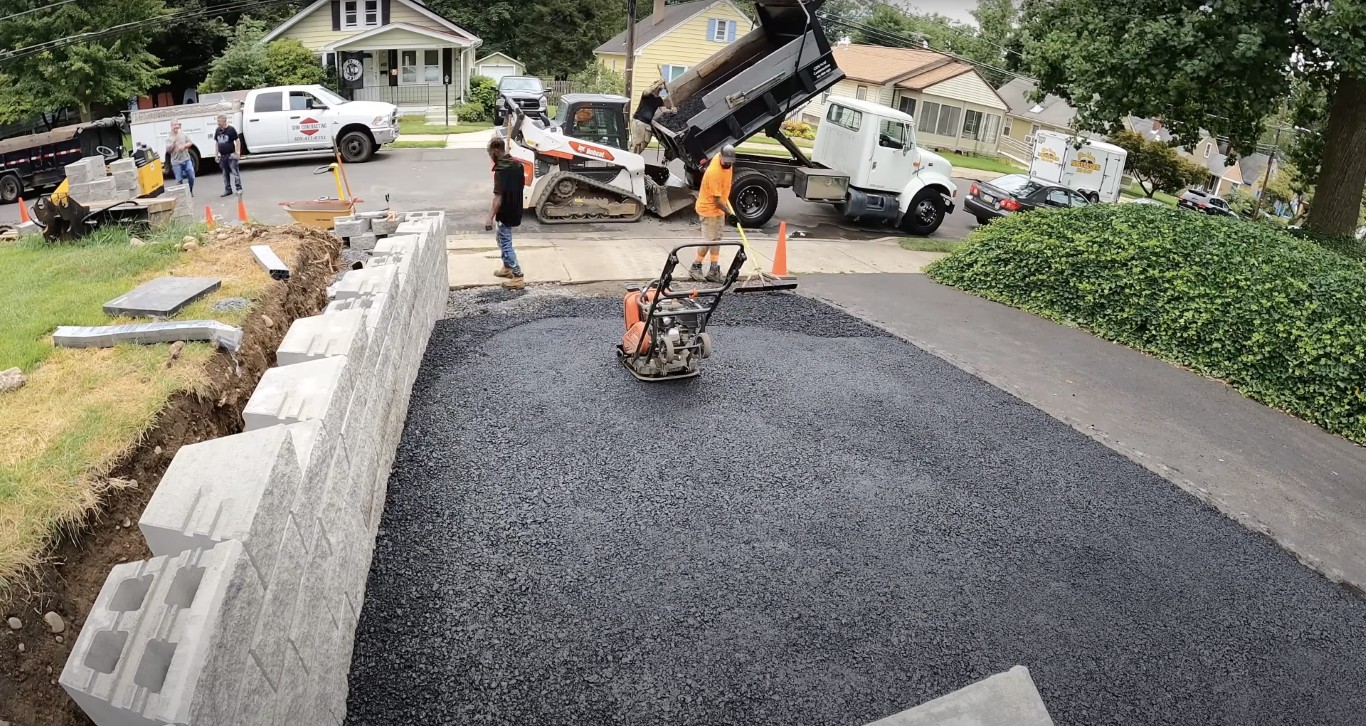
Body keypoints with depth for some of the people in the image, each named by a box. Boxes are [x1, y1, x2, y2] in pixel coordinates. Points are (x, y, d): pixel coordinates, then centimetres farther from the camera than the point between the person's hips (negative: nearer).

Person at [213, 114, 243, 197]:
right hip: (222, 156, 6)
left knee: (235, 172, -5)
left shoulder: (231, 130, -7)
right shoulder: (217, 130, 9)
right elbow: (216, 142, 16)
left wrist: (237, 153, -11)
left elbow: (237, 141, -6)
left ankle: (239, 188, 4)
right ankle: (228, 189, 16)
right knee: (225, 174, 10)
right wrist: (216, 155, 12)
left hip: (231, 155, -6)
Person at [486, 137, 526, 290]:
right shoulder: (517, 164, 5)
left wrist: (490, 218, -23)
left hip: (506, 213, -9)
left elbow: (498, 196, -25)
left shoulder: (501, 170, -22)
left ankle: (518, 277, -2)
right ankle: (507, 268, 35)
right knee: (503, 240, 24)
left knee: (506, 244, -2)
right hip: (515, 210, 9)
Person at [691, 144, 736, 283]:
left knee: (716, 239, 10)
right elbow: (717, 199, -28)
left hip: (719, 207, 9)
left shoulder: (727, 163, -7)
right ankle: (695, 267, 13)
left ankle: (714, 270, 15)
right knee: (709, 240, -3)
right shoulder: (714, 173, -32)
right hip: (709, 209, -9)